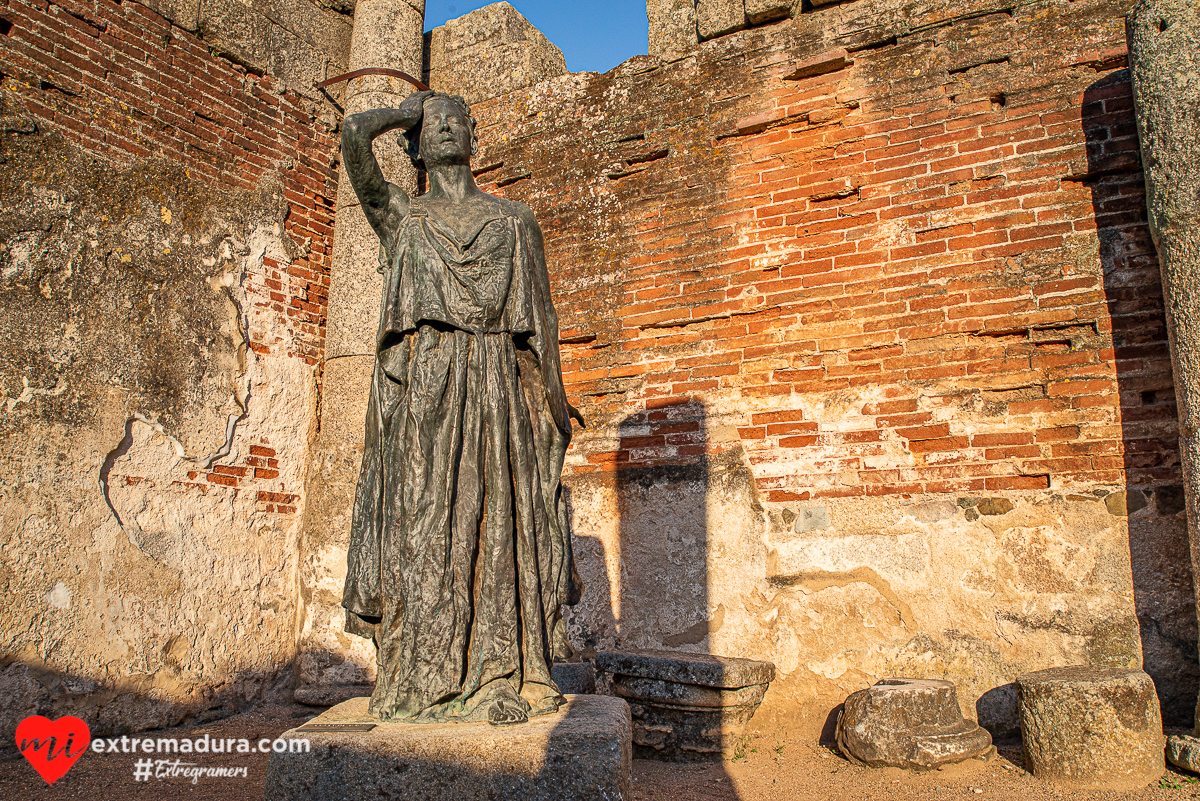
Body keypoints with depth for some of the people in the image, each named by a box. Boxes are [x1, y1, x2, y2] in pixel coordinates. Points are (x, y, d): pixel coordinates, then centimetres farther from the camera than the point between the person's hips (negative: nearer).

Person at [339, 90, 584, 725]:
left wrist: (555, 403, 7)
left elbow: (541, 316, 14)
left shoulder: (514, 220, 19)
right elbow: (354, 136, 1)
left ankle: (501, 678, 2)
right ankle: (424, 679, 2)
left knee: (497, 523, -3)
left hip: (494, 387, 1)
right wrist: (408, 112, 19)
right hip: (421, 386, 0)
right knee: (424, 519, -5)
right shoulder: (401, 216, 17)